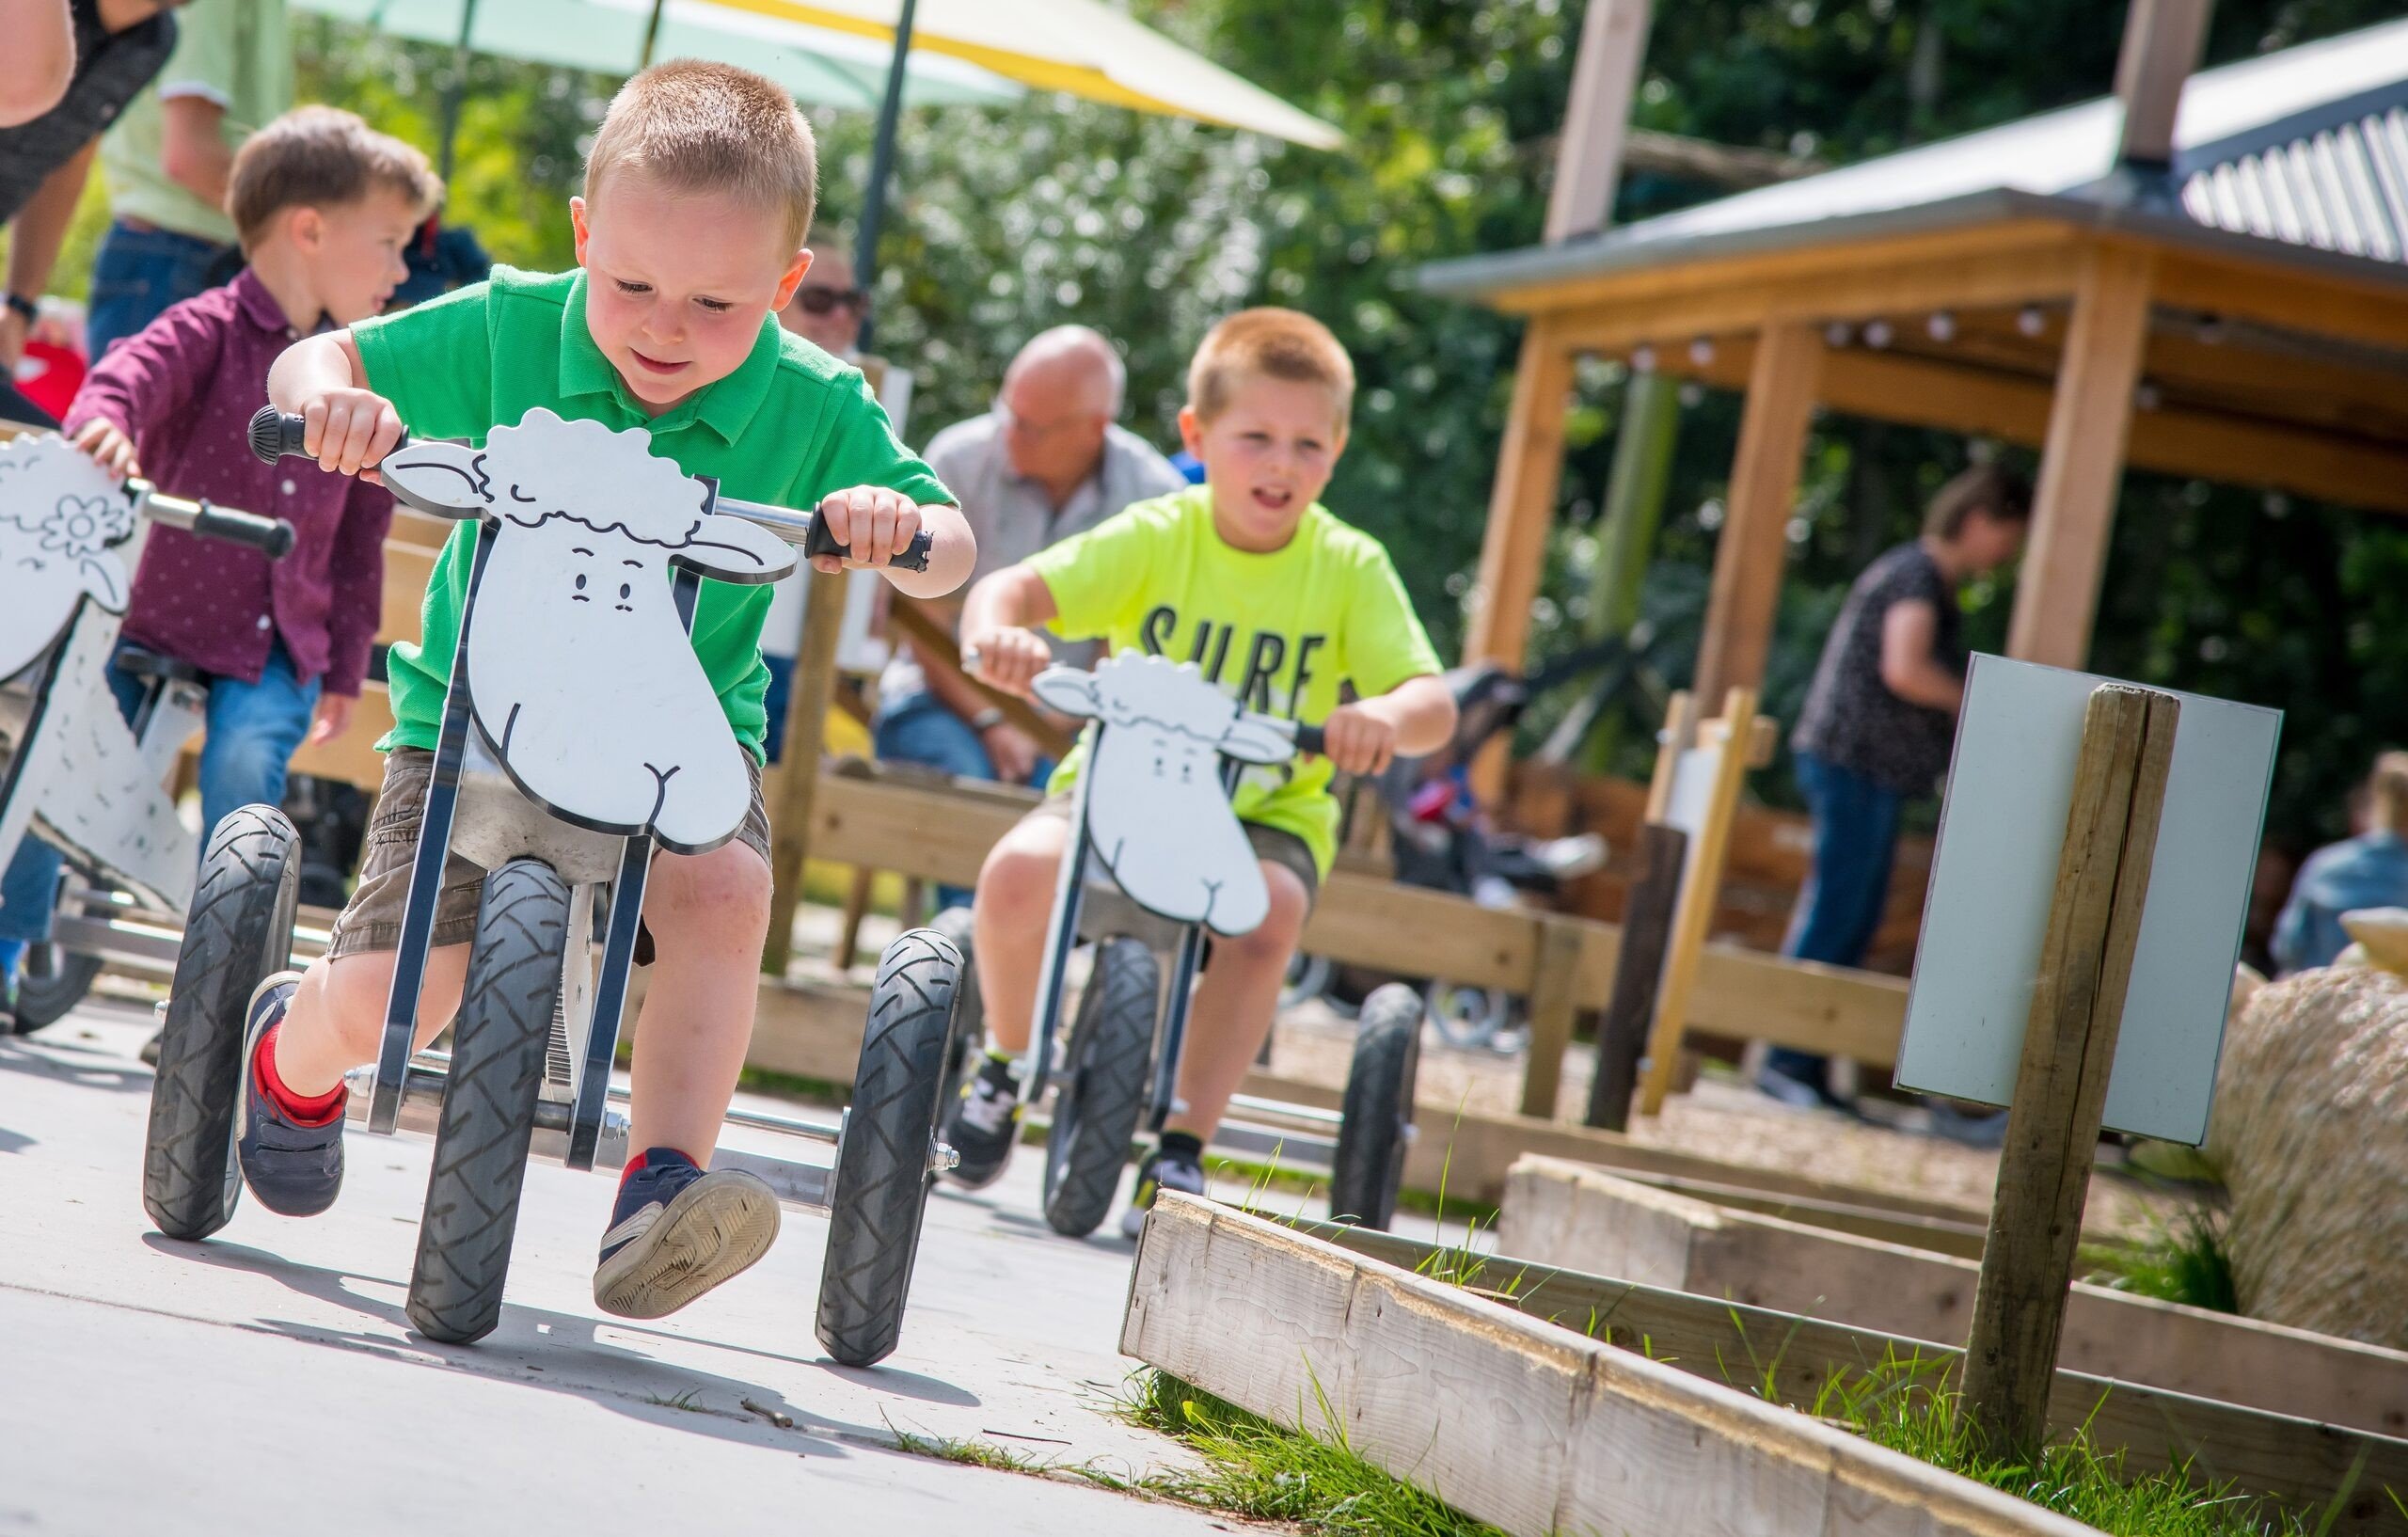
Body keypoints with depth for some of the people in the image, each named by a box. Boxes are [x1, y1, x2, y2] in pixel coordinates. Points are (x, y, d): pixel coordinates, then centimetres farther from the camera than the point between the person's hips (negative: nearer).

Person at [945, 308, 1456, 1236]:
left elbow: (1432, 701, -16)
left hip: (1267, 815, 0)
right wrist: (997, 633, -42)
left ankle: (1180, 1149, -19)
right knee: (1018, 874, -29)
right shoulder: (1154, 539, -7)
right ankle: (1006, 1062, 3)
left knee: (1264, 917, -35)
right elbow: (1018, 587, -17)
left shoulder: (1352, 569, -6)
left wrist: (1388, 716, -41)